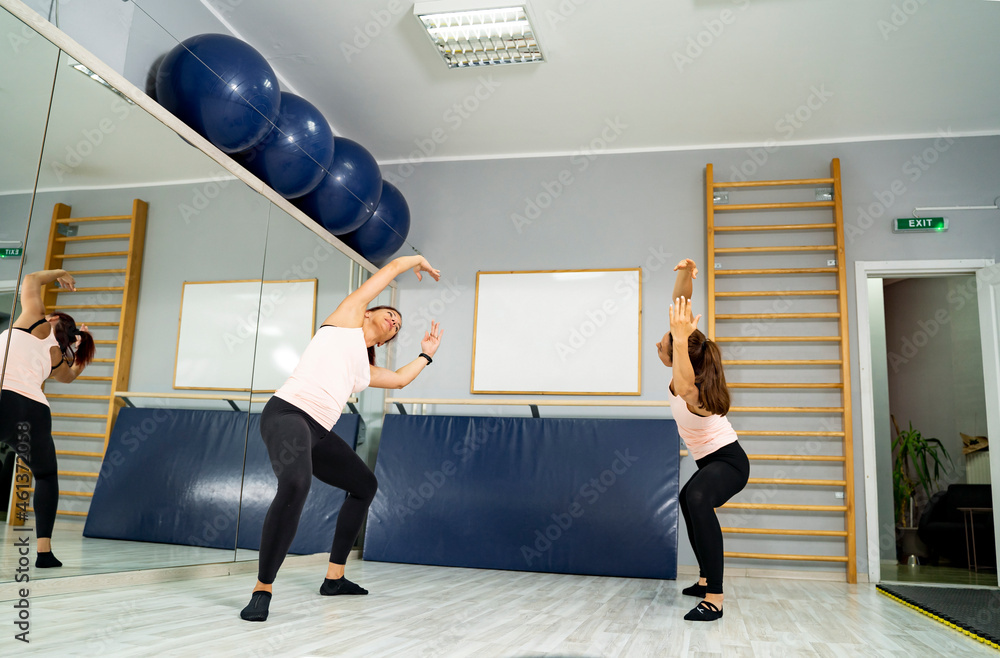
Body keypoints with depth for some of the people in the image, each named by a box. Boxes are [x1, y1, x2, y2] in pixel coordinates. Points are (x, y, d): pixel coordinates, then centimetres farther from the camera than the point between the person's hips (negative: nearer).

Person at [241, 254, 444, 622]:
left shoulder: (367, 369, 28)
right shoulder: (349, 316, 12)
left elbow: (400, 379, 45)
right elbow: (393, 267, 18)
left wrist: (426, 354, 51)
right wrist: (419, 261, 34)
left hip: (318, 433, 9)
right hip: (287, 413, -9)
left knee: (365, 485, 19)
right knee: (295, 484, -34)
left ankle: (334, 578, 27)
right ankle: (262, 591, -25)